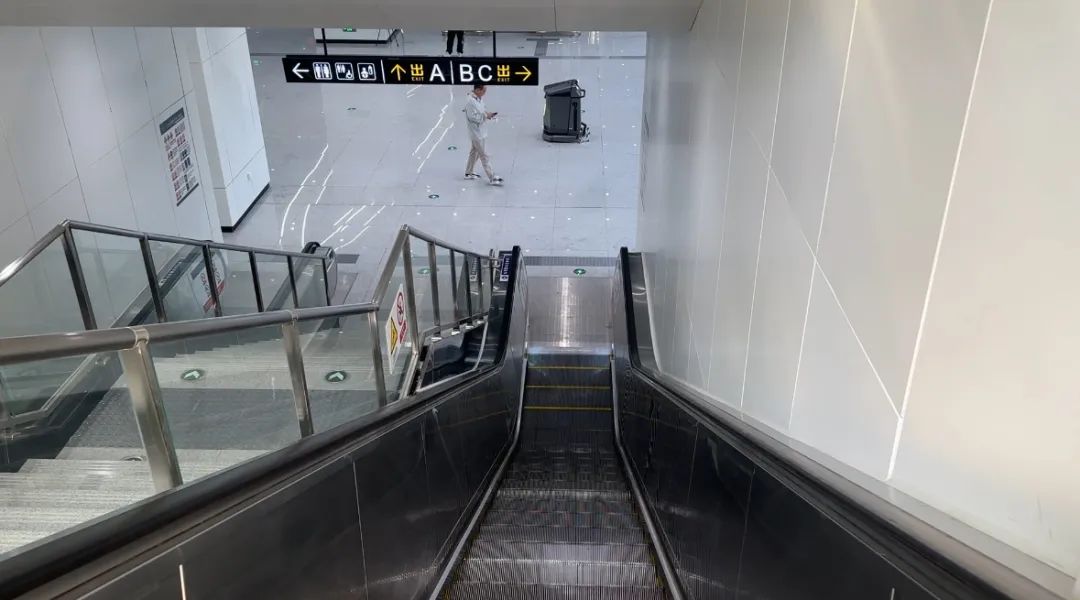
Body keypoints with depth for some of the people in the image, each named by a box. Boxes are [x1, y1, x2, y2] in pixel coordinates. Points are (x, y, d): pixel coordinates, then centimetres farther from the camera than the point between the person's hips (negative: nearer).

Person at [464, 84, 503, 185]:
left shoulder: (479, 98, 4)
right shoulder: (470, 102, -24)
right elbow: (473, 117, -26)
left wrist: (487, 114, -2)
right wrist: (485, 115, -20)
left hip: (480, 132, 10)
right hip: (477, 133, -10)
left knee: (475, 152, 21)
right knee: (485, 156, -4)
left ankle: (468, 173, 35)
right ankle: (492, 178, 2)